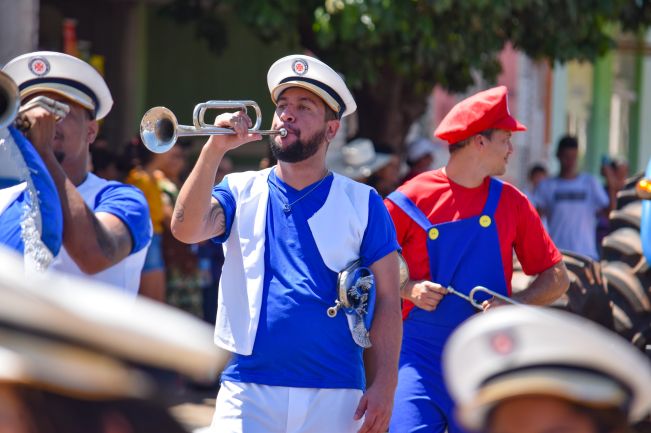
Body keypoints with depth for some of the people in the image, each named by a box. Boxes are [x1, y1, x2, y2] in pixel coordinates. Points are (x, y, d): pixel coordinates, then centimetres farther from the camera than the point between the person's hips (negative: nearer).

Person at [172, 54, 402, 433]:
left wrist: (384, 386, -7)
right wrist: (215, 150, -18)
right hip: (248, 392, 0)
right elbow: (185, 229, -9)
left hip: (334, 397, 0)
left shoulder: (363, 203, 7)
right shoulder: (241, 192, 10)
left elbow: (387, 302, 3)